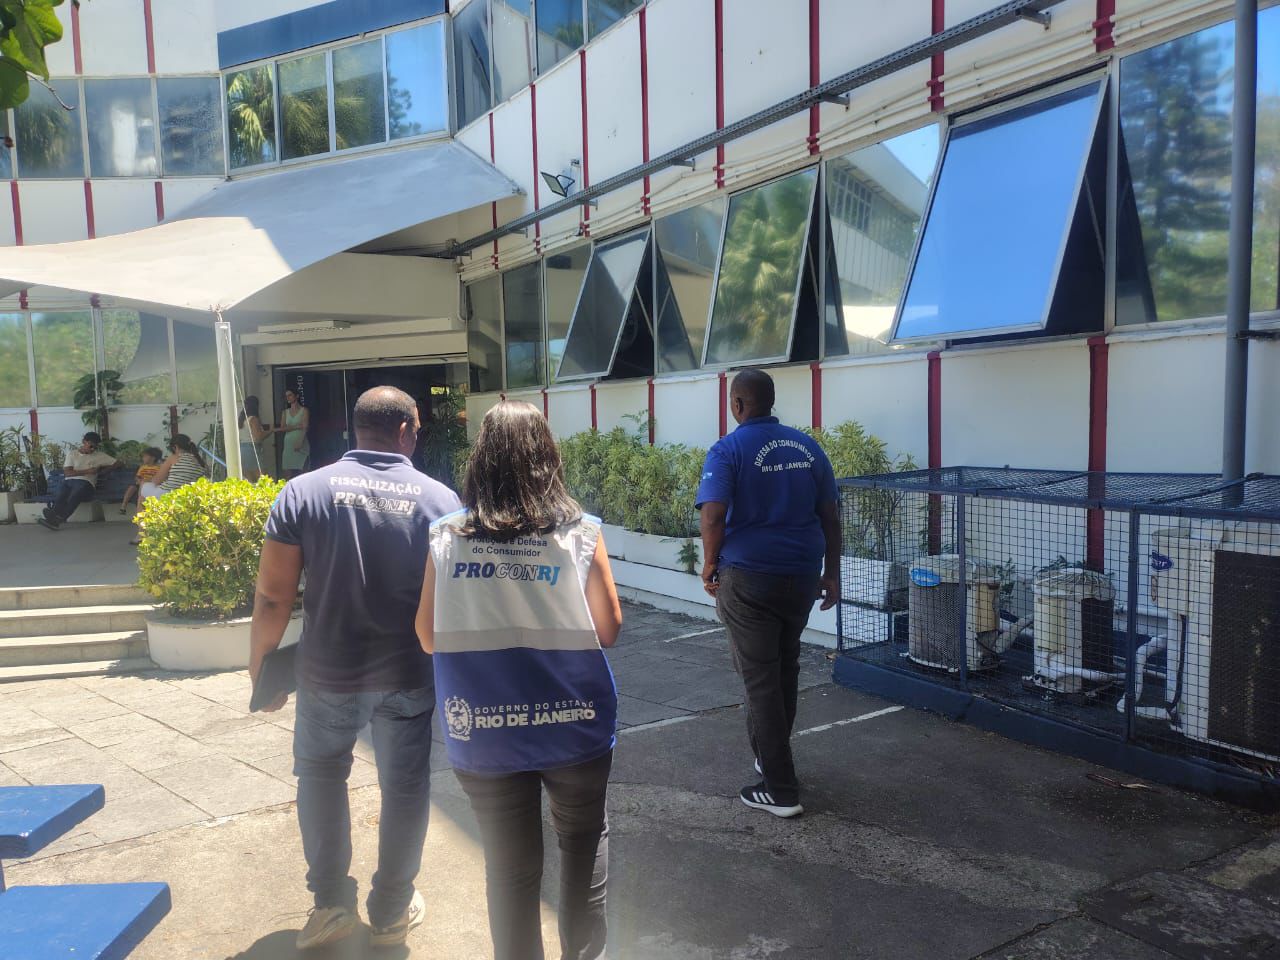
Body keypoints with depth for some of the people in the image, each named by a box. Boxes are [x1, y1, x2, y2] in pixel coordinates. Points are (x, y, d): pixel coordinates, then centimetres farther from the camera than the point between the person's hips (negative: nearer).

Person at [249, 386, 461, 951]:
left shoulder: (304, 491, -7)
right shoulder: (440, 499, -6)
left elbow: (273, 596, -8)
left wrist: (261, 670, 4)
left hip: (329, 673, 0)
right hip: (411, 677, 0)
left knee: (319, 774, 25)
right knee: (405, 787, 17)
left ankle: (331, 903, 30)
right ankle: (391, 913, 32)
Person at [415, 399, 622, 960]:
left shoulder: (446, 537, -7)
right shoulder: (580, 534, -10)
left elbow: (428, 638, -1)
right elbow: (608, 630, -4)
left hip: (484, 734, 1)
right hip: (573, 725, 0)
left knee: (510, 863, 17)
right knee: (584, 838, 24)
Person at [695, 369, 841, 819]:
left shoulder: (728, 450, -10)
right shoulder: (808, 447, 6)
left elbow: (713, 515, -21)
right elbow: (830, 516, 7)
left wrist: (710, 566, -6)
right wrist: (832, 573, 14)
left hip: (748, 578, -5)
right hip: (802, 577, 6)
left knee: (760, 680, 3)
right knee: (786, 669, 21)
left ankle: (781, 790, 7)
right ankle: (770, 755, 39)